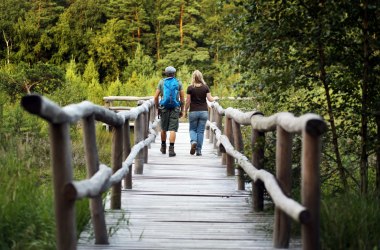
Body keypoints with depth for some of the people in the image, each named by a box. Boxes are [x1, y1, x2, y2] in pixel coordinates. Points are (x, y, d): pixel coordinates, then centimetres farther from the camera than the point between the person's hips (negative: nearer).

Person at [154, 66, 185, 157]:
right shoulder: (179, 83, 3)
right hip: (175, 109, -1)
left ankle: (163, 147, 28)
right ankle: (171, 149, -14)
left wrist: (157, 108, 12)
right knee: (172, 129, -4)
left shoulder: (161, 82, 4)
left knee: (163, 129, 16)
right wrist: (182, 110, 10)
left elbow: (156, 97, 1)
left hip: (164, 108, 1)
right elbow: (182, 98, 1)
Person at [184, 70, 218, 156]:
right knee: (201, 131, 6)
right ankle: (199, 150, 6)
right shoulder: (205, 87, -1)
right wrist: (215, 98, 21)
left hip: (193, 112, -1)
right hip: (204, 111, 1)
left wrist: (185, 111, 7)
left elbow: (188, 101, -4)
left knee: (192, 129, 13)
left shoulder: (190, 88, -6)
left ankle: (193, 141, -15)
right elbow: (210, 99, -1)